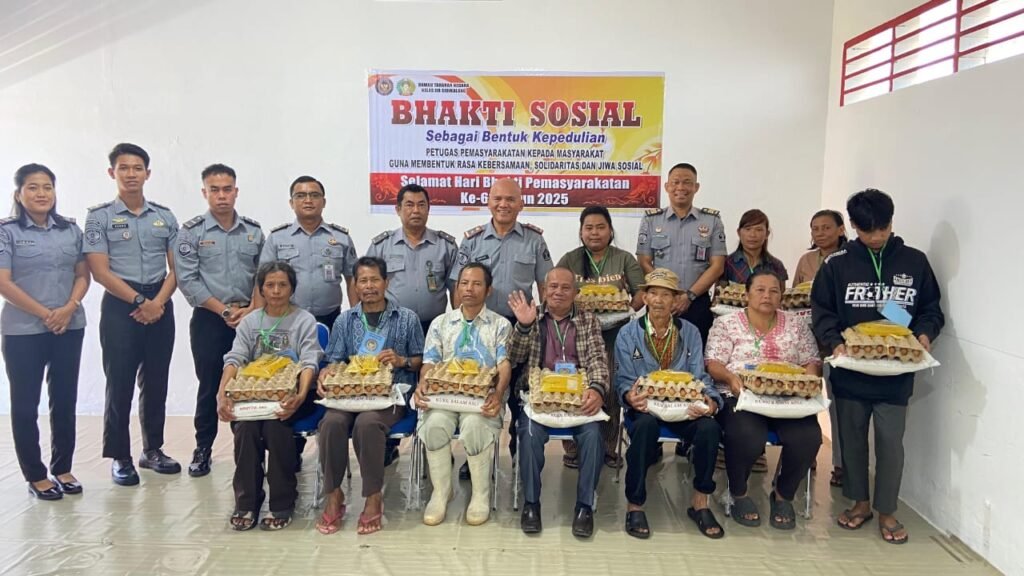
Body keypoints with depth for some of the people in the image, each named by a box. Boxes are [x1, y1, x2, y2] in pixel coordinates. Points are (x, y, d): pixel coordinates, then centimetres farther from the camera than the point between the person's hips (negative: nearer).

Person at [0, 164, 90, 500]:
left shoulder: (71, 230, 7)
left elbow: (83, 275, 7)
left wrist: (69, 308, -10)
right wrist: (44, 314, -13)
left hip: (70, 329, 3)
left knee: (64, 400, 9)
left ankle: (62, 469, 22)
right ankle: (35, 476, 16)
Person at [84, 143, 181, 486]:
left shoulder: (165, 216, 9)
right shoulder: (100, 217, 0)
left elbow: (175, 268, 6)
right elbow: (100, 271, -7)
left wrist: (158, 302, -9)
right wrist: (139, 301, -12)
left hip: (160, 306, 3)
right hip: (119, 306, -3)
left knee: (156, 381, 9)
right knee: (119, 383, 1)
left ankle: (152, 449, 21)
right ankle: (120, 457, 11)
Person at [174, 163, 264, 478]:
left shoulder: (254, 230, 6)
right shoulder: (191, 231, -1)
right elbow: (187, 280, -7)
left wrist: (252, 310, -8)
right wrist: (224, 311, -12)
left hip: (249, 318, 2)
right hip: (209, 319, -2)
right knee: (209, 385, 5)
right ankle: (202, 449, 19)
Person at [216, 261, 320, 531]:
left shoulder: (304, 320, 1)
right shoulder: (249, 321, 10)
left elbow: (309, 363, -12)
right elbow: (234, 359, -3)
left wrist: (300, 396, -32)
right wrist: (222, 394, -23)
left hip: (290, 396, -3)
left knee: (275, 424, -32)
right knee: (245, 425, -28)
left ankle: (282, 504, -18)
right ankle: (246, 503, -13)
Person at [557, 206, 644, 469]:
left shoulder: (625, 259, 9)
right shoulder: (569, 260, 8)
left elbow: (641, 293, 5)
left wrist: (629, 307, -14)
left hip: (613, 332, 0)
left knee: (611, 389, -3)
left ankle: (609, 448, 11)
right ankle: (573, 448, 7)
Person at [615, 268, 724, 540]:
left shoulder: (690, 333, 10)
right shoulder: (628, 333, 5)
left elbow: (699, 376, 4)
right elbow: (624, 380, 0)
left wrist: (711, 400, -19)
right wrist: (630, 396, -25)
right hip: (644, 407, -2)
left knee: (709, 427, -29)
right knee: (646, 424, -37)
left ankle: (700, 502, -7)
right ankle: (635, 505, -21)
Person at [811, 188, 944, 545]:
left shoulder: (915, 262, 3)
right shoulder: (837, 264, -1)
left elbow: (931, 309, 10)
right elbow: (821, 311, 0)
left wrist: (924, 334, -9)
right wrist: (835, 342, -16)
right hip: (850, 370, 0)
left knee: (891, 441, 3)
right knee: (851, 437, 12)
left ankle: (887, 512, 19)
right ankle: (859, 502, 29)